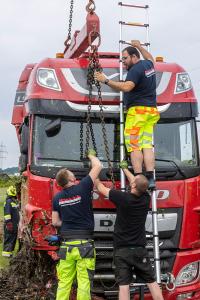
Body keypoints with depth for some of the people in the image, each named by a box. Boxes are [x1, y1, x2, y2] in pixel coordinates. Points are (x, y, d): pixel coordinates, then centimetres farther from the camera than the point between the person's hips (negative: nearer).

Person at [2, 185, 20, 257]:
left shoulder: (16, 201, 16)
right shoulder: (8, 201, -13)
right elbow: (7, 213, -19)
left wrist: (18, 222, 25)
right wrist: (8, 223, -22)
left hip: (15, 224, 9)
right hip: (10, 224, -9)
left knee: (14, 238, 12)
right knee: (9, 238, -7)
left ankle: (10, 251, 20)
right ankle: (6, 252, -4)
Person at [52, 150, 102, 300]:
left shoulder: (58, 197, 6)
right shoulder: (82, 188, -6)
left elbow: (55, 222, 13)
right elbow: (98, 166, 2)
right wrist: (91, 155, 21)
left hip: (66, 244, 4)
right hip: (84, 244, -4)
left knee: (64, 283, 8)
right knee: (84, 283, -2)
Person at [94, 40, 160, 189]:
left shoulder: (135, 69, -11)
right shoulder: (148, 64, 16)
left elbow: (126, 87, -26)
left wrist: (106, 80, -25)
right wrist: (139, 46, 51)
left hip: (137, 110, -9)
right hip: (151, 111, 9)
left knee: (134, 146, -8)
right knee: (147, 145, 4)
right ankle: (150, 179, -4)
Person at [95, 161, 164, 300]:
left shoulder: (123, 197, -12)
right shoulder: (146, 198, -1)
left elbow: (101, 188, 2)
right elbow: (138, 184, 20)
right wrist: (124, 168, 33)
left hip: (122, 250, -3)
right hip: (140, 249, 3)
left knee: (124, 285, -4)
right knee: (152, 282, 10)